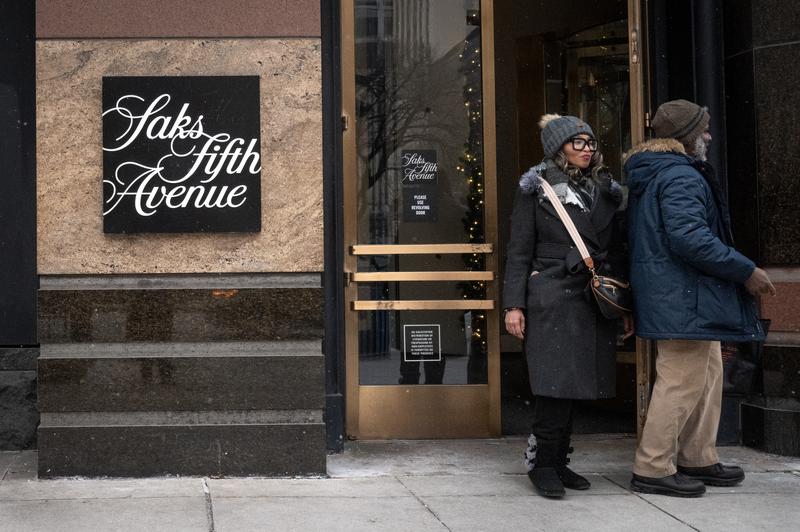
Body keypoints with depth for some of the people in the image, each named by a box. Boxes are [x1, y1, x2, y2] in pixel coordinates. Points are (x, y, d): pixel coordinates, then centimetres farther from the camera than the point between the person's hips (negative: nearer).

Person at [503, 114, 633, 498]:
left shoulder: (605, 190, 17)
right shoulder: (536, 189, 2)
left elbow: (616, 251, 19)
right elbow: (519, 251, -2)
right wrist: (513, 304, -10)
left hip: (596, 302, 5)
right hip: (552, 299, -5)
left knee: (576, 383, 6)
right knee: (556, 382, -10)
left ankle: (558, 462, 15)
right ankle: (542, 463, 1)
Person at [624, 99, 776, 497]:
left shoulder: (649, 177, 17)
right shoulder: (681, 175, -16)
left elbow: (649, 238, 24)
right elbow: (690, 237, -28)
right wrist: (745, 271, -21)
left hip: (666, 296, 11)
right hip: (684, 298, -11)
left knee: (707, 375, 19)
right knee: (682, 381, -5)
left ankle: (697, 459, 28)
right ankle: (652, 469, 2)